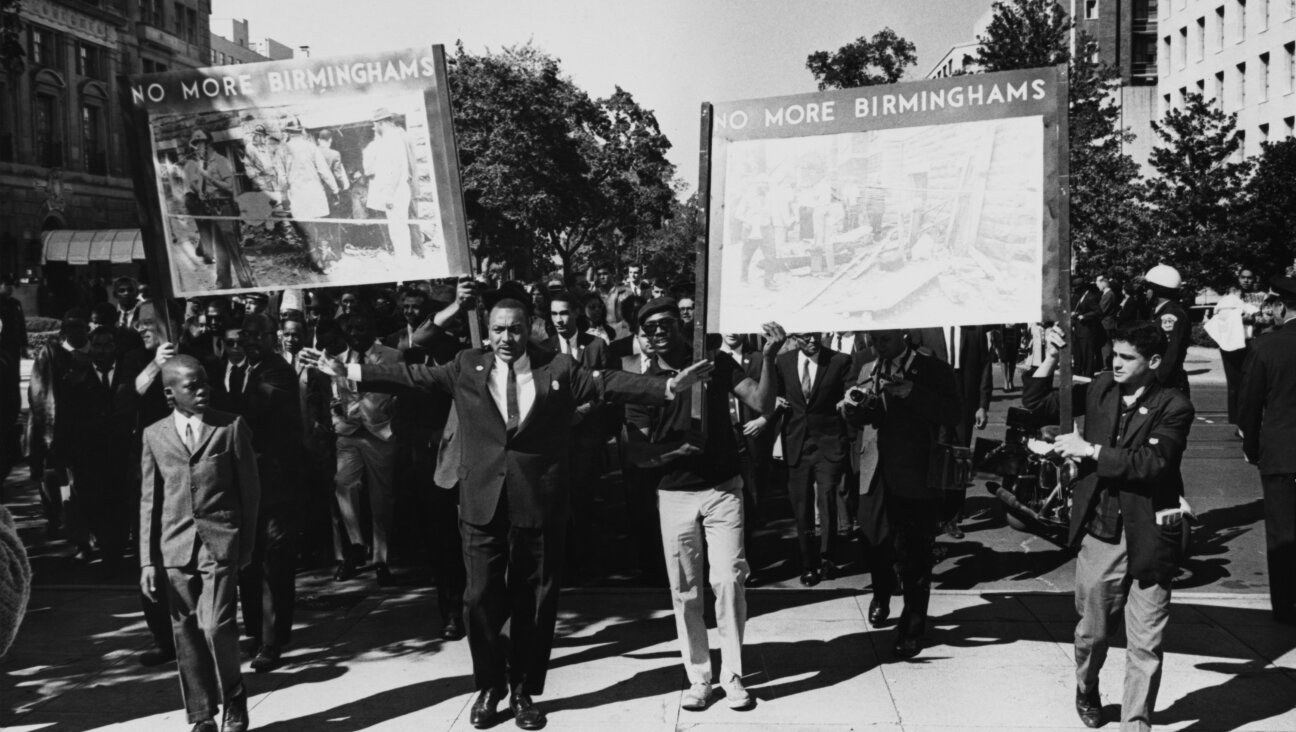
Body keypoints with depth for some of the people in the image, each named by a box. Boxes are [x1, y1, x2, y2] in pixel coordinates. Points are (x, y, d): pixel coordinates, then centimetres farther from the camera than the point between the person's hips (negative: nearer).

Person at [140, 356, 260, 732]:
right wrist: (148, 560, 4)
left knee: (216, 626, -11)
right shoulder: (155, 435, 7)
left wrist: (246, 543, 4)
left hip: (220, 541, -2)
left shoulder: (231, 426, 1)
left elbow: (250, 487, 5)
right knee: (186, 633, 6)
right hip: (175, 546, 3)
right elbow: (149, 501, 8)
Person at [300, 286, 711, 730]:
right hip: (482, 501, 1)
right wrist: (348, 372, 2)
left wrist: (669, 386, -17)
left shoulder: (558, 369, 1)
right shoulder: (467, 367, 7)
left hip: (540, 501, -1)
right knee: (482, 598, 6)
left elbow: (609, 384, -6)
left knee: (533, 600, 8)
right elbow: (412, 374, 6)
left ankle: (523, 691, 23)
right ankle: (489, 686, 24)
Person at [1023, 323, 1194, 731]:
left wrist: (1090, 450, -18)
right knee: (1093, 631, 18)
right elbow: (1036, 407, 7)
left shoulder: (1173, 407, -9)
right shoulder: (1101, 388, 3)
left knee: (1145, 646, 3)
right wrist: (1051, 359, -5)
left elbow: (1152, 463, -22)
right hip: (1099, 534, 3)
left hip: (1148, 539, -3)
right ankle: (1087, 690, 46)